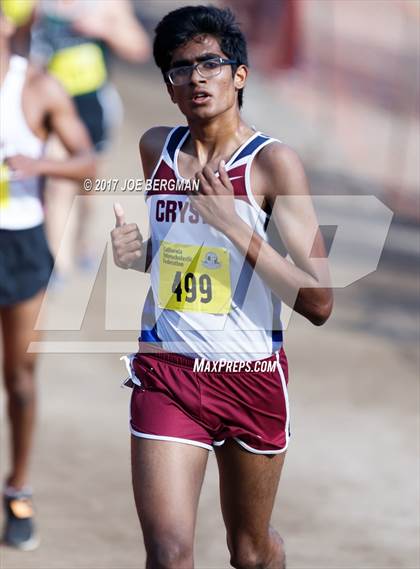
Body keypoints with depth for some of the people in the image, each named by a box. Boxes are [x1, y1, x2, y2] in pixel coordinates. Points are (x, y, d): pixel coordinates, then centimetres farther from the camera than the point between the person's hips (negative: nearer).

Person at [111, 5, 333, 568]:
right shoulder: (156, 147, 4)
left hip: (252, 376, -2)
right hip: (166, 373, 2)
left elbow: (318, 302, -15)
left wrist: (234, 225, -22)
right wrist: (136, 253, 1)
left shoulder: (272, 162, -11)